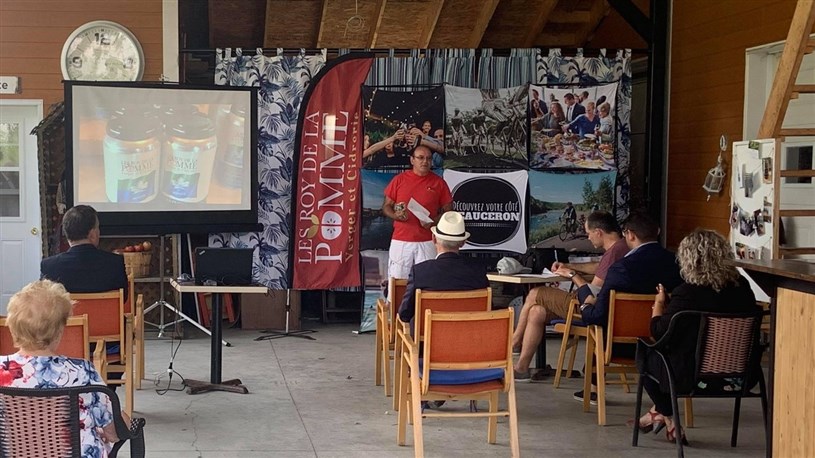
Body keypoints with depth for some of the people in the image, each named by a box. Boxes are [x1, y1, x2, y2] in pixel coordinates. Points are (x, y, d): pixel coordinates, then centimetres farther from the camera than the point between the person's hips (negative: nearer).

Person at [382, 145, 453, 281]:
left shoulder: (439, 183, 5)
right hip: (400, 241, 0)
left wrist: (433, 221, -10)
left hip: (427, 243, 0)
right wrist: (395, 215, -11)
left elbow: (448, 211, 8)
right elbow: (386, 206, 10)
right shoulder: (399, 179, 5)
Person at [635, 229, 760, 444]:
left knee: (646, 356, 21)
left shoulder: (687, 293, -22)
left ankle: (670, 422, 28)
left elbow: (658, 332, -13)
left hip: (692, 375, -7)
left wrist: (659, 302, 8)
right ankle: (659, 411, 40)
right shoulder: (742, 286, -5)